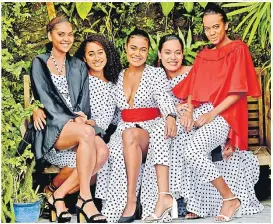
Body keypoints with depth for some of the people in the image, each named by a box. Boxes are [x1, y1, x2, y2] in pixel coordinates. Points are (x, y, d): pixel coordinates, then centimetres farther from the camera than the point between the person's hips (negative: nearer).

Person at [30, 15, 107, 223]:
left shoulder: (79, 66, 20)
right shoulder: (39, 63, 7)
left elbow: (84, 99, 12)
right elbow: (45, 98, -5)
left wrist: (80, 118, -10)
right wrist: (70, 119, -17)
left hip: (77, 126, 5)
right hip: (52, 127, -4)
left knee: (102, 149, -28)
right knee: (87, 132, -36)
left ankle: (59, 195, -21)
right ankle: (85, 199, -33)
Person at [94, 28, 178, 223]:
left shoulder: (156, 73, 6)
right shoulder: (118, 77, 17)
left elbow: (164, 97, -14)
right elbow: (107, 112, 16)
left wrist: (170, 116, -36)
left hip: (151, 129, -3)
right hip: (125, 131, 3)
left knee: (129, 134, -38)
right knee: (117, 150, -34)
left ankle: (132, 202, -40)